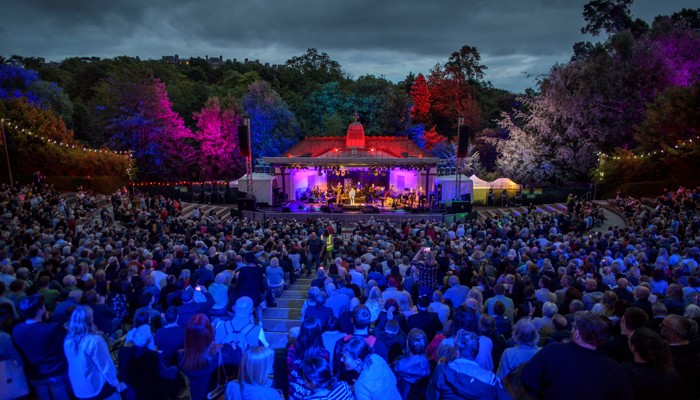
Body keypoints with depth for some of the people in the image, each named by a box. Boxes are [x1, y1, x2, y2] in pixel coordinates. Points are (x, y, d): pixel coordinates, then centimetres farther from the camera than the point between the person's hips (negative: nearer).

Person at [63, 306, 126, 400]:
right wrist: (117, 384, -7)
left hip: (79, 390, 7)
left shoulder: (67, 341, -5)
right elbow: (106, 366, -18)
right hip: (98, 388, -6)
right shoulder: (94, 341, -25)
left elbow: (74, 365, 10)